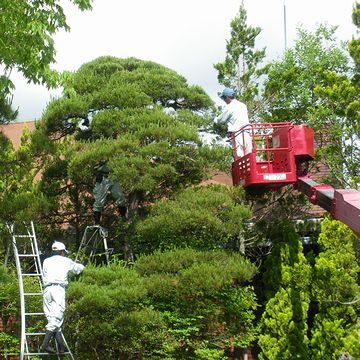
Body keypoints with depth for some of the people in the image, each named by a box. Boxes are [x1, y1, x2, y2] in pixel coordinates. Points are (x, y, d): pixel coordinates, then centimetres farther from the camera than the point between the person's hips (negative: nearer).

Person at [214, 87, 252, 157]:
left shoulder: (229, 107, -3)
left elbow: (221, 120, 6)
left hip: (238, 135, -7)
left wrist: (216, 119, 28)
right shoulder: (243, 105, 18)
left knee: (240, 156, -12)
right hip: (247, 134, 7)